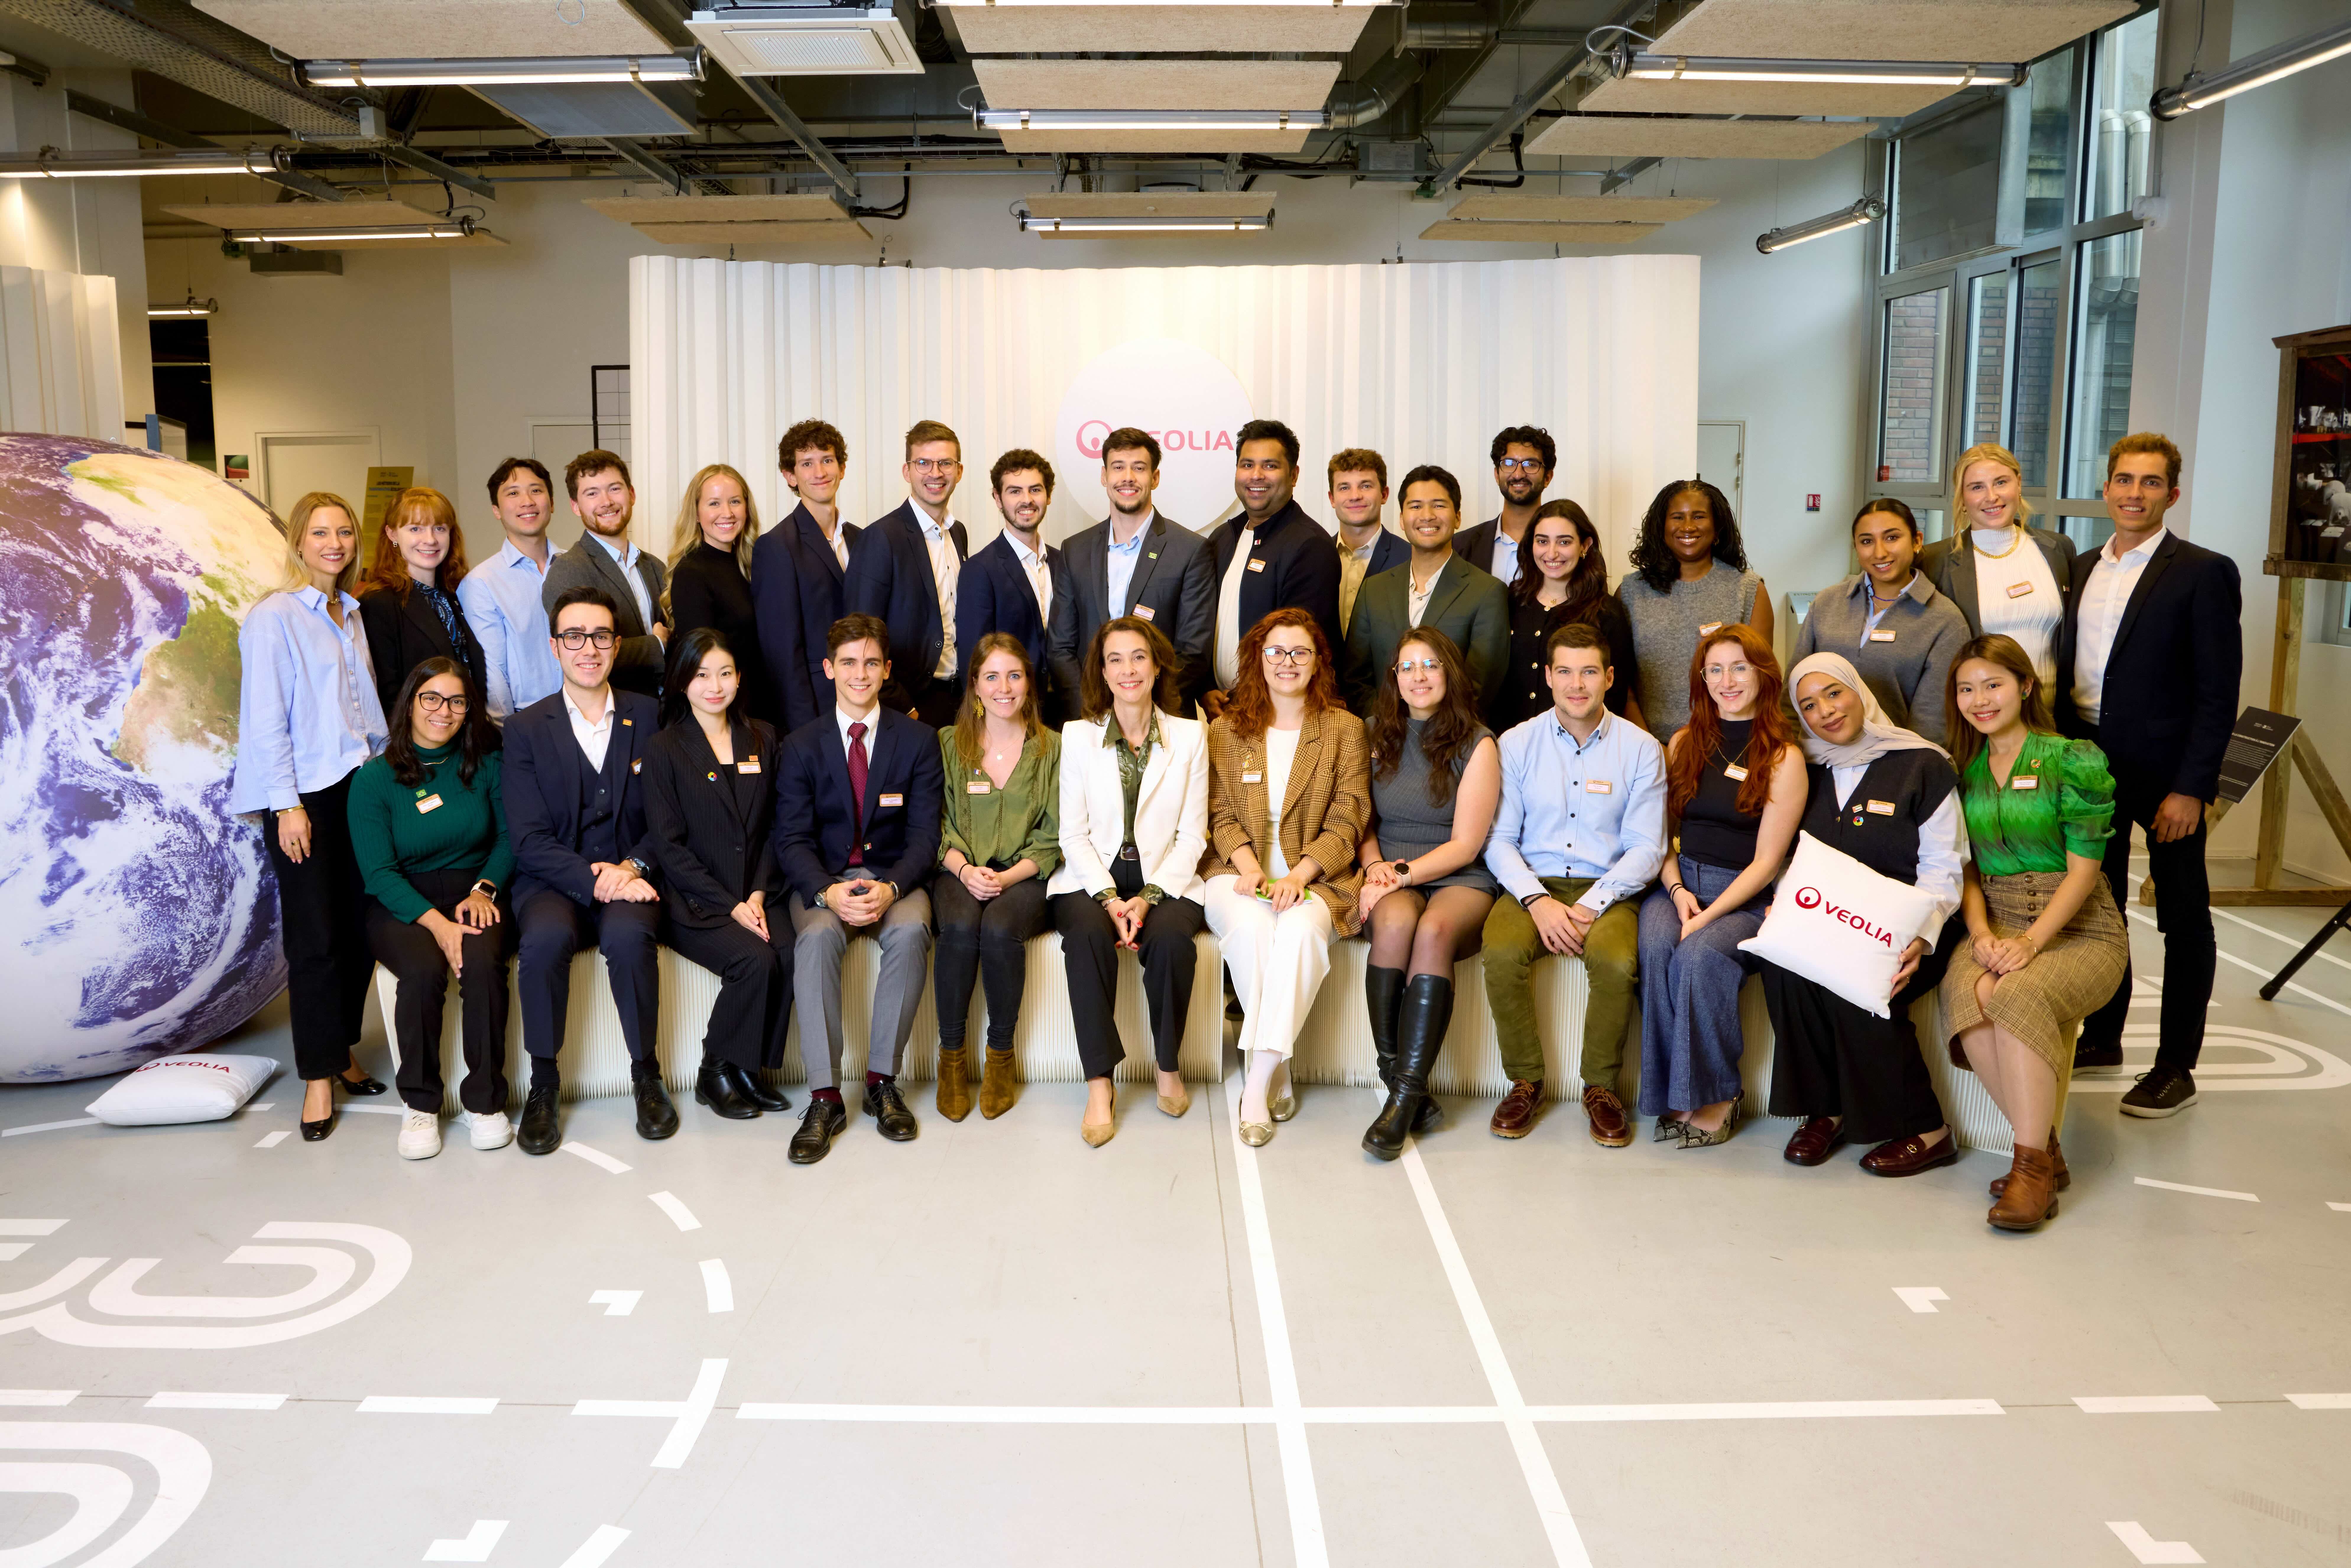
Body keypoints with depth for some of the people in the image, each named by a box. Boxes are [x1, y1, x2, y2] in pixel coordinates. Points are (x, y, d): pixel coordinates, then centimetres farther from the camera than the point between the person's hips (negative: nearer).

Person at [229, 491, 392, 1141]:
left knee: (359, 929, 6)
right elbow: (266, 719, -9)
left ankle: (342, 1053, 19)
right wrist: (287, 806, -13)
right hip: (306, 794, -6)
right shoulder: (274, 617, -6)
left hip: (360, 786, 6)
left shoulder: (351, 614, 14)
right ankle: (318, 1076, 5)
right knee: (314, 940, -3)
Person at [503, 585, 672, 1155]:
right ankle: (543, 1085, -14)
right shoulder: (525, 728, 5)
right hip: (553, 883, 0)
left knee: (629, 936, -33)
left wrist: (633, 867, -13)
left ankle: (646, 1075, -13)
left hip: (629, 880, 0)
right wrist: (593, 879, -19)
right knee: (545, 939, -33)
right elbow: (530, 839, -3)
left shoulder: (648, 717, 9)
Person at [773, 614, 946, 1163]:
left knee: (911, 931, -34)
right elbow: (792, 839, -3)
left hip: (894, 877, 0)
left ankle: (883, 1081, -21)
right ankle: (825, 1097, -29)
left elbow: (924, 834, -2)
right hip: (824, 880, 0)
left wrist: (890, 888, -22)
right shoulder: (801, 747, 5)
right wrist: (828, 892, -24)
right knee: (817, 935, -34)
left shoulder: (918, 741, 4)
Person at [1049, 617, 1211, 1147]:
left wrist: (1148, 897, -11)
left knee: (1171, 939, -31)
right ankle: (1100, 1084, -25)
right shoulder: (1078, 735, 8)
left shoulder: (1190, 736, 7)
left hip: (1164, 882, 0)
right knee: (1088, 935, -32)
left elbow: (1192, 835, 3)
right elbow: (1074, 834, 3)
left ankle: (1169, 1066, -8)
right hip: (1092, 879, 0)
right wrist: (1110, 898, -12)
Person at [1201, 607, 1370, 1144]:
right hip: (1239, 874, 1)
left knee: (1301, 929, -35)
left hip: (1316, 877, -1)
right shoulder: (1226, 731, 14)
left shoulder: (1346, 729, 9)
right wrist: (1247, 864, -13)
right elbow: (1221, 815, 8)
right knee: (1250, 925, -34)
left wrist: (1298, 875, -15)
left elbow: (1347, 822, 2)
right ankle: (1279, 1076, -24)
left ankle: (1258, 1082, -33)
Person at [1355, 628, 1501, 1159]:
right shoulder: (1377, 737, 15)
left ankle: (1406, 1095, -37)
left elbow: (1465, 845, -3)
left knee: (1435, 930, -37)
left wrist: (1404, 873, -14)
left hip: (1459, 881, -2)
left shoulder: (1478, 744, 4)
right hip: (1391, 881, 2)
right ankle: (1398, 1083, -32)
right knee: (1396, 921, -35)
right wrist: (1375, 867, -3)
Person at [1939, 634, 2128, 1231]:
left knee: (2020, 996, -35)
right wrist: (1981, 931, -8)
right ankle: (2046, 1147, -20)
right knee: (1966, 992, -31)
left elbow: (2083, 870, -7)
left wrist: (2032, 940, -19)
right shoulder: (1964, 768, 13)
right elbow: (1967, 867, 11)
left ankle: (2032, 1167, -27)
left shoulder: (2075, 761, -3)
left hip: (2078, 927, -3)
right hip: (1997, 919, 4)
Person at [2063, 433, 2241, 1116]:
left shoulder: (2202, 573, -7)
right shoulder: (2083, 569, 10)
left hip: (2164, 774, -5)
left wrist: (2190, 788, -16)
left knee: (2183, 918, 5)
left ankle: (2176, 1066, 13)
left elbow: (2218, 692, -11)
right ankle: (2102, 1039, 29)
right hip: (2090, 764, 6)